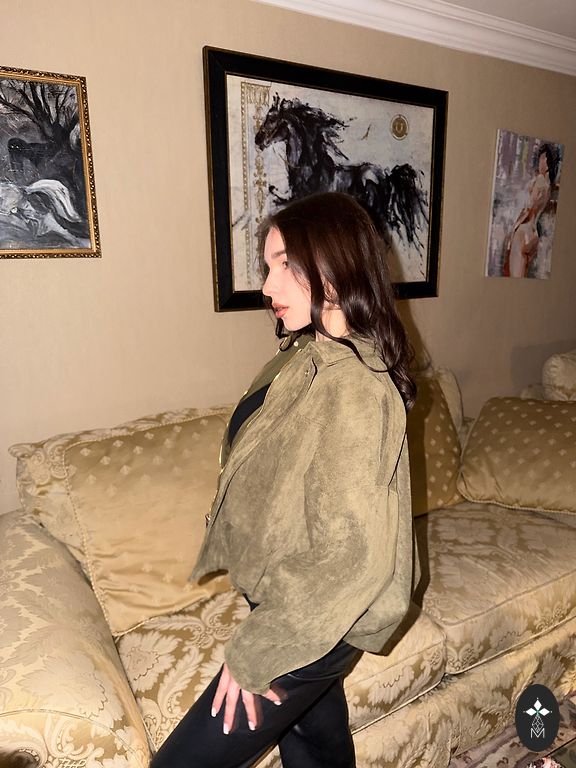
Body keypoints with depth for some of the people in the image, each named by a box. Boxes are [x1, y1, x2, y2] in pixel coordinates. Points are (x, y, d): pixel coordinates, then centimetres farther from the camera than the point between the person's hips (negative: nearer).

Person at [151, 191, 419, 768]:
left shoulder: (353, 386, -28)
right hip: (302, 615, 8)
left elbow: (349, 553, -28)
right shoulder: (303, 358, 1)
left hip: (312, 624, -8)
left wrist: (254, 655, -18)